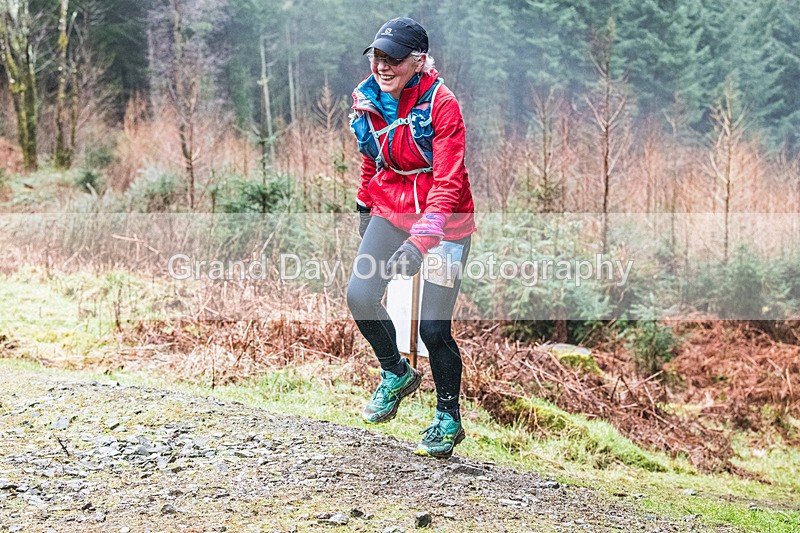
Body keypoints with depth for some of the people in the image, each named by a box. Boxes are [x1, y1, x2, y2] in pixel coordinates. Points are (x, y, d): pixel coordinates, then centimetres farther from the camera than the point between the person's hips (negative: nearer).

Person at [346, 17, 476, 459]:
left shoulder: (441, 105, -20)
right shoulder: (366, 99, -3)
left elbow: (447, 183, -24)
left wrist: (419, 241, -35)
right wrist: (364, 206, 25)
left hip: (443, 218, -5)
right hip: (392, 208, 5)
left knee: (433, 327, -7)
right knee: (360, 296, -14)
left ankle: (448, 420, 16)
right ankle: (396, 374, 16)